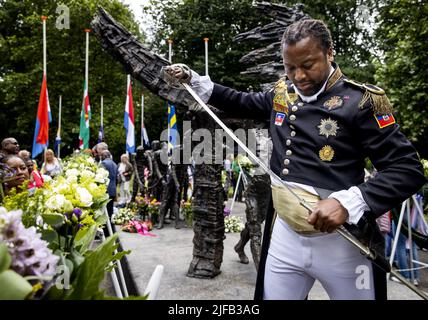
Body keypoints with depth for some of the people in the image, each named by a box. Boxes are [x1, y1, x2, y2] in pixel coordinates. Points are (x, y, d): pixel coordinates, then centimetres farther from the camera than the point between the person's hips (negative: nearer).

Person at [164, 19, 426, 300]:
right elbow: (240, 103, 24)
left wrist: (348, 202, -26)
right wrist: (190, 79, 17)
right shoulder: (281, 94, 6)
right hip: (283, 235, 5)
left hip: (341, 242, -4)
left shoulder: (361, 101, -12)